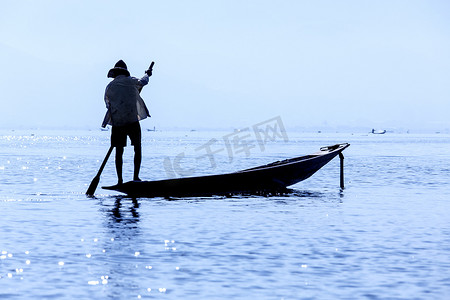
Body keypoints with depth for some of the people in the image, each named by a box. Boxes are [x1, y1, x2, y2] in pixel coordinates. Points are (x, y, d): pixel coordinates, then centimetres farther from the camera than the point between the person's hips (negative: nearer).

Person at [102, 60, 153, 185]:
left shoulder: (109, 87, 7)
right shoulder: (131, 81, 2)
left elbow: (108, 104, 13)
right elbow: (142, 82, 24)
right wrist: (147, 74, 46)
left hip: (117, 123, 2)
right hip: (132, 121, -2)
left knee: (119, 151, 7)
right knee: (137, 148, 9)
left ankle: (120, 179, 3)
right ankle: (136, 177, 0)